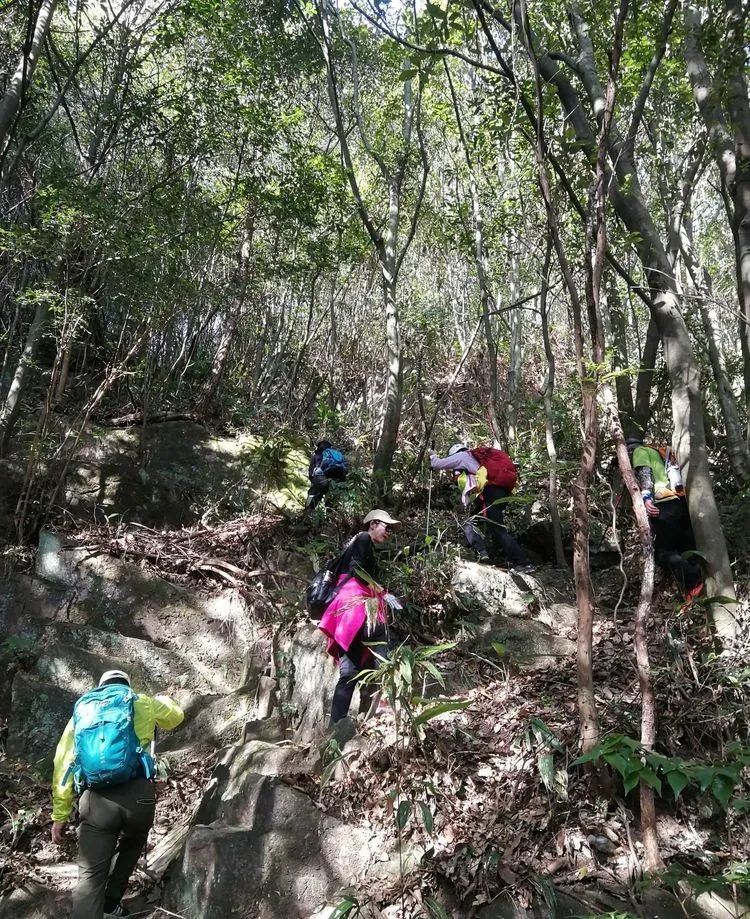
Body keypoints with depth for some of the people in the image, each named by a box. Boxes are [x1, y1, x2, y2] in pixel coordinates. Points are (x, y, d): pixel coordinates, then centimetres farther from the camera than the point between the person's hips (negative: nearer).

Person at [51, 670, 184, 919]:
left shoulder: (81, 709, 18)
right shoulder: (141, 703, 13)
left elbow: (63, 765, 12)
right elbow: (176, 716, 32)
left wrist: (60, 815, 14)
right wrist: (163, 700, 55)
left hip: (97, 800, 1)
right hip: (138, 795, 0)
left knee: (90, 877, 1)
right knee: (133, 842, 32)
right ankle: (111, 899, 30)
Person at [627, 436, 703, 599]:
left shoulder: (639, 451, 10)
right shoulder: (658, 452, 34)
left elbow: (645, 474, -8)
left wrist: (646, 498, -19)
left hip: (665, 504, -8)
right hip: (681, 502, 8)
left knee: (662, 552, -10)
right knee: (686, 551, 7)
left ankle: (693, 581, -22)